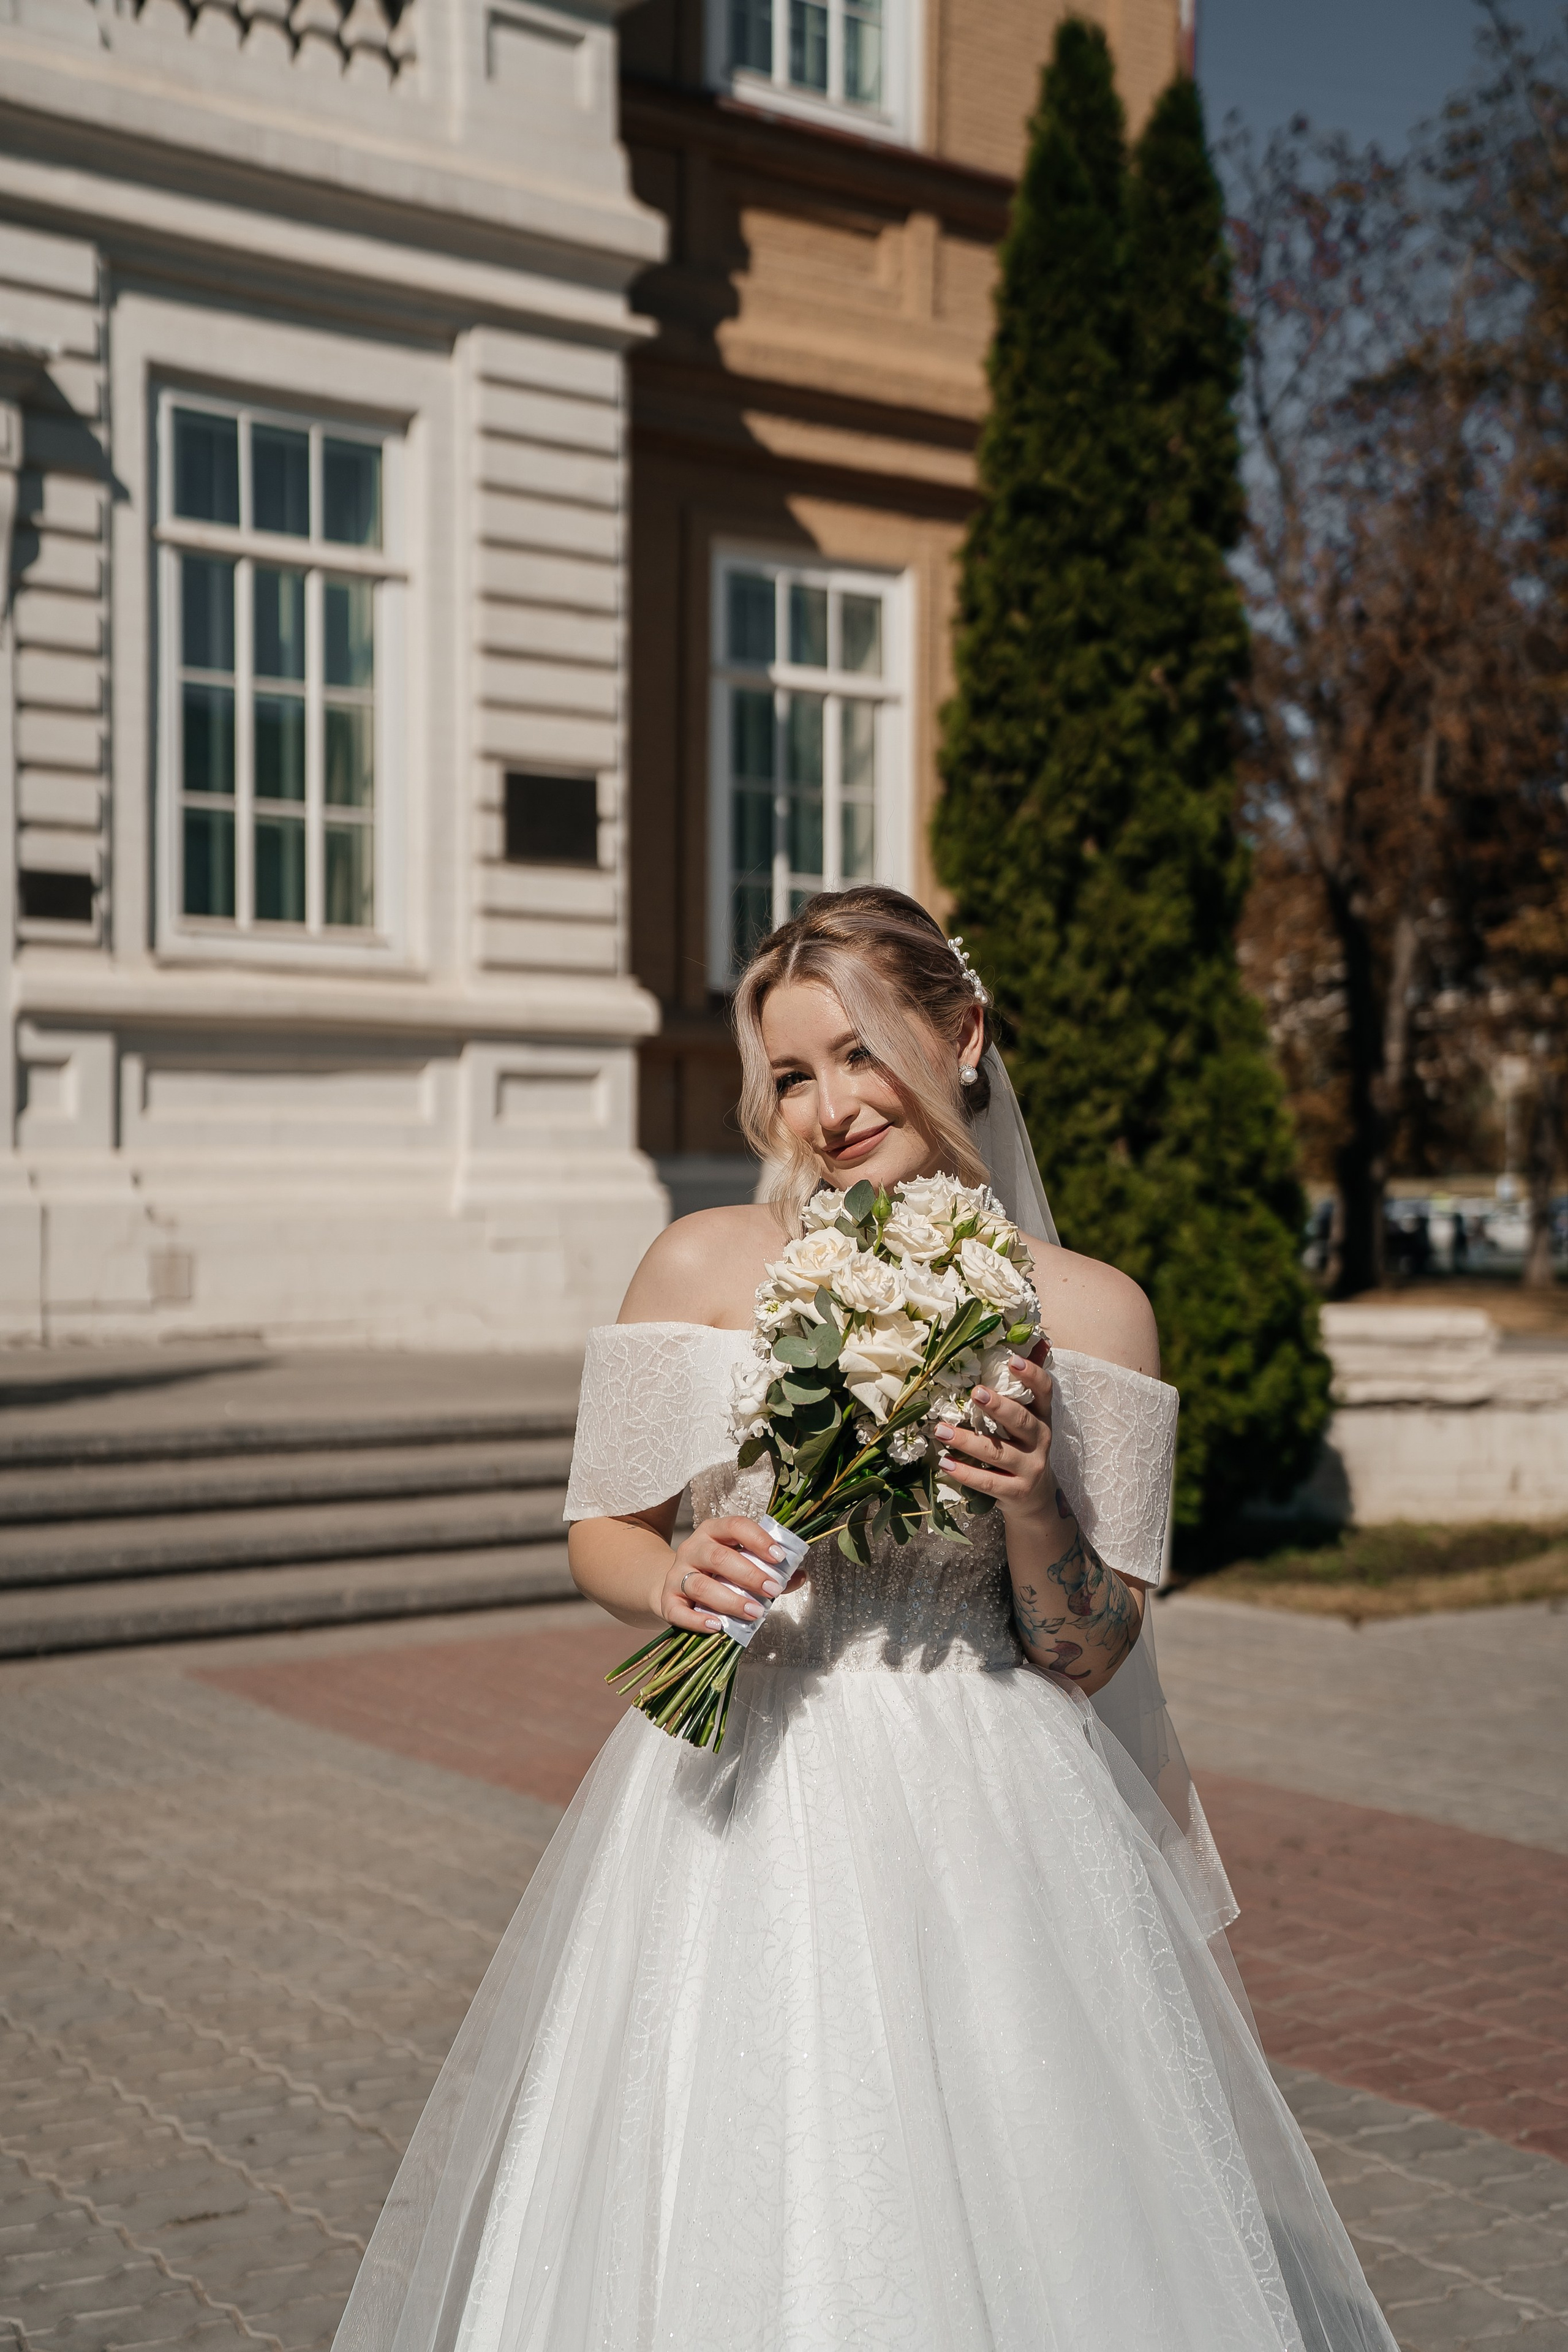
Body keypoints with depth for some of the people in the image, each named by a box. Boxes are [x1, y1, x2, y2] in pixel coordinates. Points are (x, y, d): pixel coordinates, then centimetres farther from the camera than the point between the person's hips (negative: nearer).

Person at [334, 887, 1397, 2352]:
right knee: (717, 2234, 8)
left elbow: (1090, 1656, 2)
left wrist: (1032, 1506, -16)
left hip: (976, 1833, 0)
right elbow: (600, 1536, 8)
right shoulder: (701, 1267, 1)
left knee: (1002, 2232, 6)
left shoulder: (1087, 1312, 0)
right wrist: (675, 1579, -14)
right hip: (740, 1816, 1)